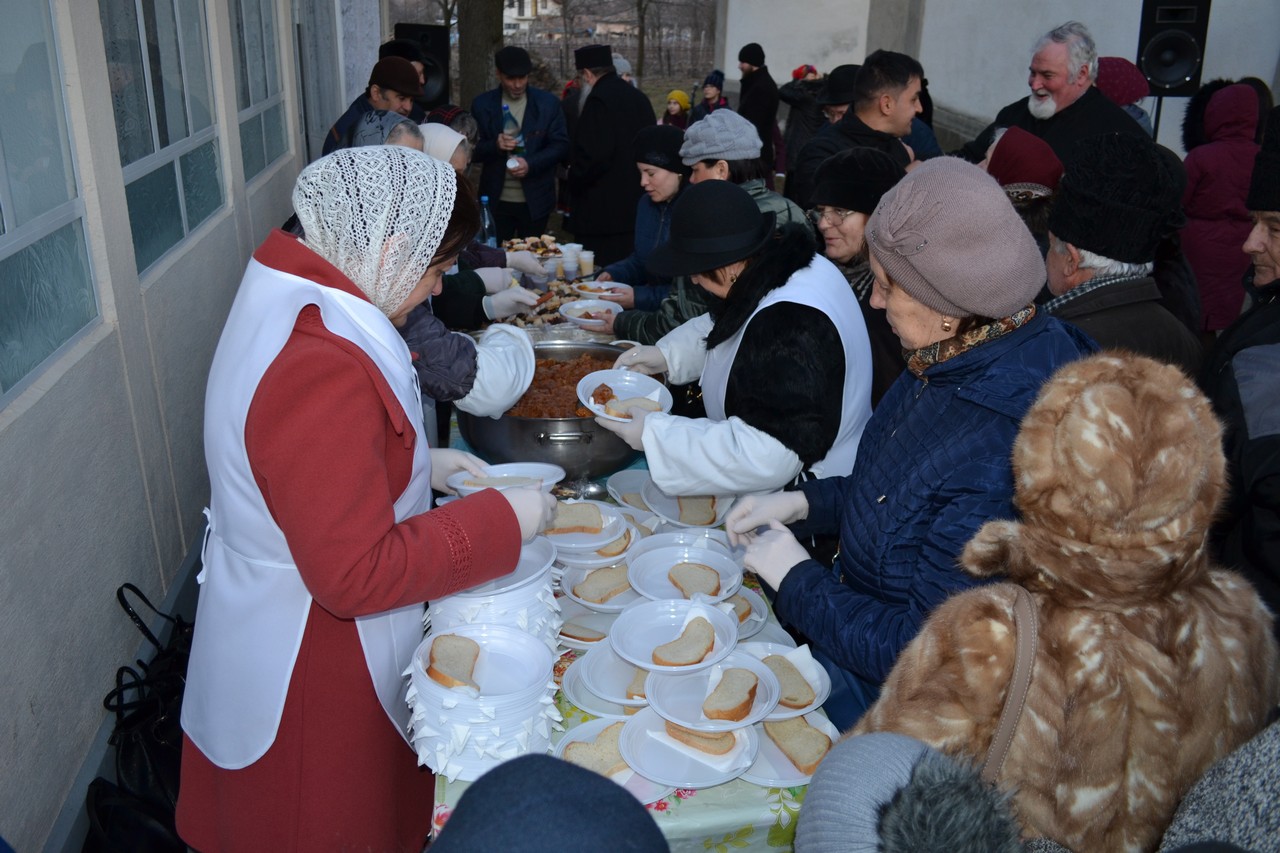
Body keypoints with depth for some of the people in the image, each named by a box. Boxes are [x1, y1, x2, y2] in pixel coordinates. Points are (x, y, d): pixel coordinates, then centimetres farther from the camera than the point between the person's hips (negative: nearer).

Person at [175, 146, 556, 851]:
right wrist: (504, 520, -23)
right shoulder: (323, 370, -34)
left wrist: (422, 464, 7)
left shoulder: (289, 309, 0)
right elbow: (357, 574, -31)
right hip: (310, 674, -9)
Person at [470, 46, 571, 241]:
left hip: (535, 200, 0)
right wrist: (495, 146, -20)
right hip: (496, 200, 1)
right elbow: (474, 150, 2)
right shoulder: (482, 104, 2)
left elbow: (560, 144, -2)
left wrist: (530, 163, -18)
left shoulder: (547, 103, 0)